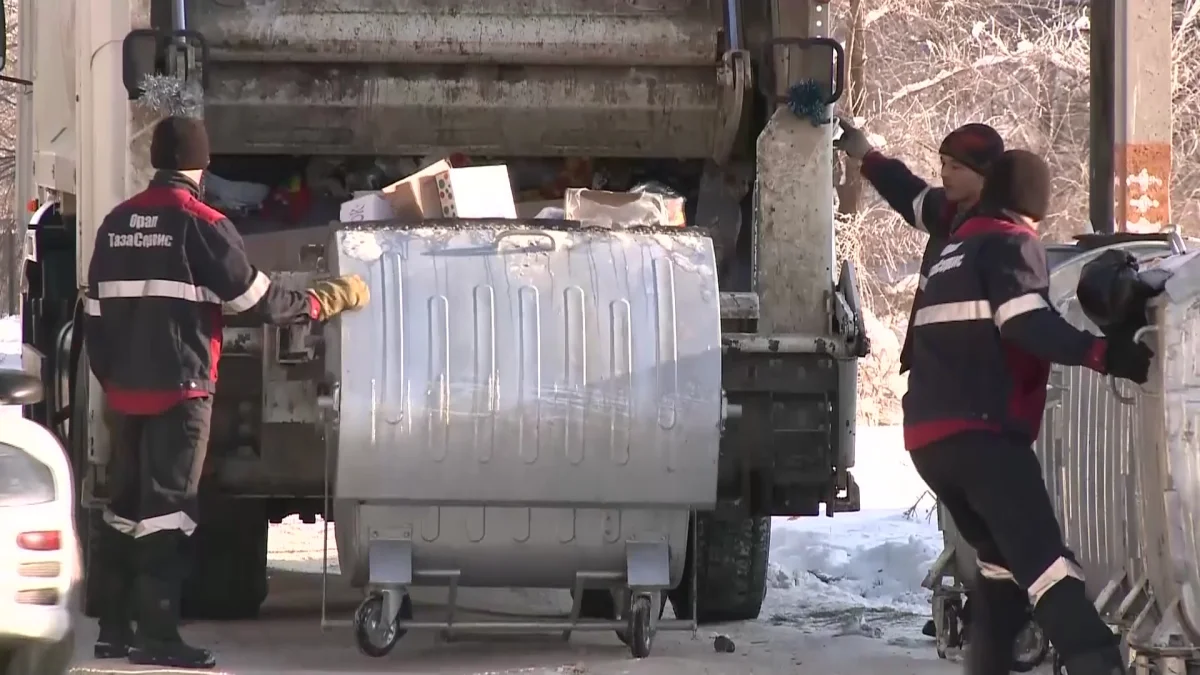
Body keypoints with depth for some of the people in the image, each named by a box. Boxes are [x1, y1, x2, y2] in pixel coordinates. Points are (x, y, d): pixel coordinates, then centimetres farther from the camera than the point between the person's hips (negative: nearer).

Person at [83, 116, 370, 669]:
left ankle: (113, 628, 15)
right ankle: (156, 634, -10)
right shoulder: (200, 223, -10)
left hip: (124, 389, 7)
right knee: (167, 505, -7)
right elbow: (256, 300, -8)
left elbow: (95, 313, 15)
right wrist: (322, 301, 5)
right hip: (179, 390, -7)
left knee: (123, 505, 12)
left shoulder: (117, 224, 11)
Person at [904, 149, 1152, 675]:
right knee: (1043, 558, -21)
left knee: (1004, 556, 22)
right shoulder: (1012, 243, 0)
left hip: (927, 435, 8)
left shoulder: (954, 249, 26)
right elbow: (1027, 324, -17)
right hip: (981, 431, -8)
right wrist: (1103, 354, -27)